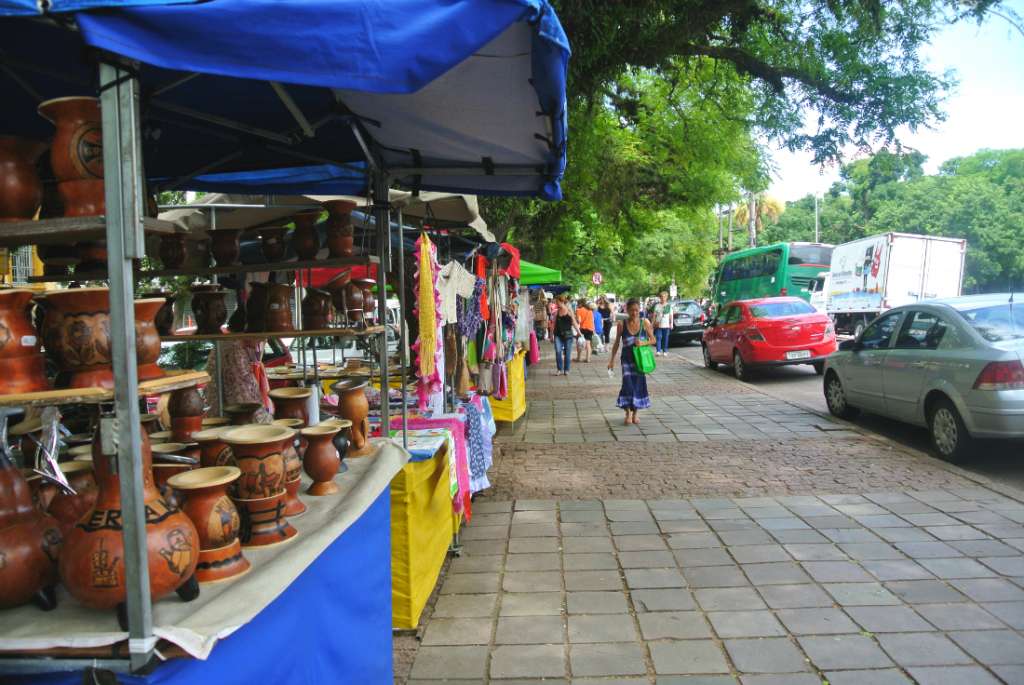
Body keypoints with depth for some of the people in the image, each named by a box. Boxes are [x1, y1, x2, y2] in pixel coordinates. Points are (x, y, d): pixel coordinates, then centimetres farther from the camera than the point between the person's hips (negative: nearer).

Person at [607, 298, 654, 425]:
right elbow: (617, 343, 3)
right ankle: (628, 413, 0)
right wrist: (612, 359, 4)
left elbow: (653, 339, 3)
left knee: (639, 384, 7)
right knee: (627, 384, -14)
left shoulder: (645, 323, -6)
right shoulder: (622, 324, -7)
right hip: (627, 359, -1)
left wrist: (643, 343, -17)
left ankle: (635, 413, 23)